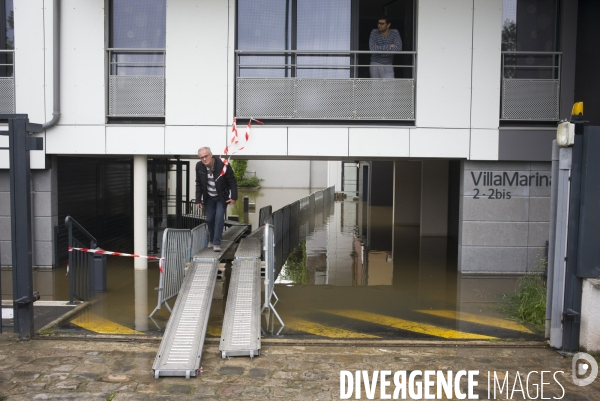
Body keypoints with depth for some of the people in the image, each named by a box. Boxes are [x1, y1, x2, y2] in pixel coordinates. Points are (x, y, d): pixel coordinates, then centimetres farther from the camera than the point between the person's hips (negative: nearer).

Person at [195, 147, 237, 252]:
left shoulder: (223, 165, -23)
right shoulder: (199, 166, -11)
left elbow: (232, 182, -14)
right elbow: (199, 184, 1)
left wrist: (234, 197, -17)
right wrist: (198, 200, -1)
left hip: (222, 197, -3)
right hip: (208, 198, 4)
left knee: (219, 218, -14)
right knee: (209, 219, 7)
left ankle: (217, 243, -7)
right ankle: (212, 240, 30)